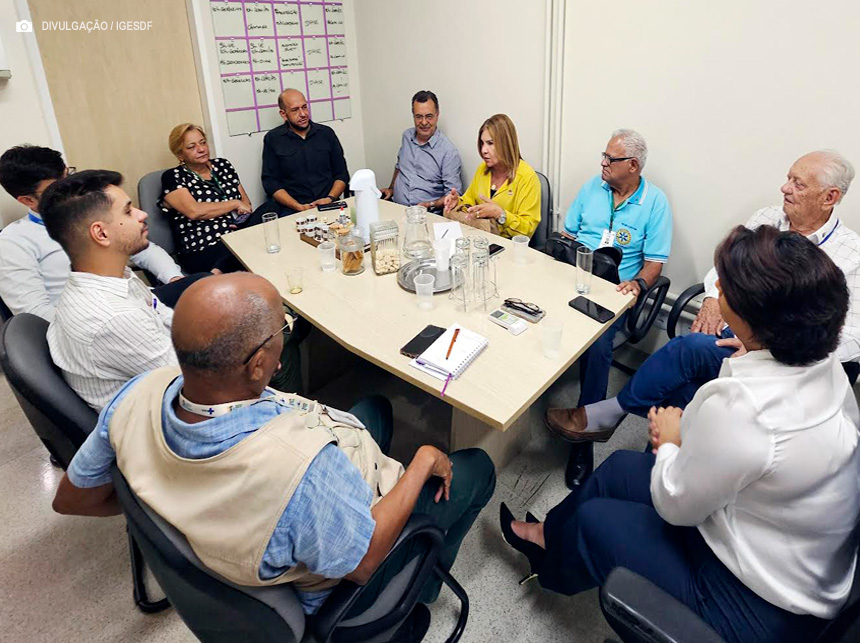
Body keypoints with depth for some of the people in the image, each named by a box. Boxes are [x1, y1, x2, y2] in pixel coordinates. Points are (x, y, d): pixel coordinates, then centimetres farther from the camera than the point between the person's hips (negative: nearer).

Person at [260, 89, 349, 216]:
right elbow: (270, 182, 3)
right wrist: (299, 207, -11)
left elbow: (341, 174, 14)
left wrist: (330, 198, -5)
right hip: (291, 210, -2)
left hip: (328, 206, 3)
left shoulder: (326, 133, 13)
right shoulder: (272, 139, 6)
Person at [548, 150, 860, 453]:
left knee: (692, 347, -30)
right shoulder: (766, 219, 10)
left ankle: (609, 413, -14)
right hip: (732, 329, 4)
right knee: (682, 394, -28)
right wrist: (714, 299, -6)